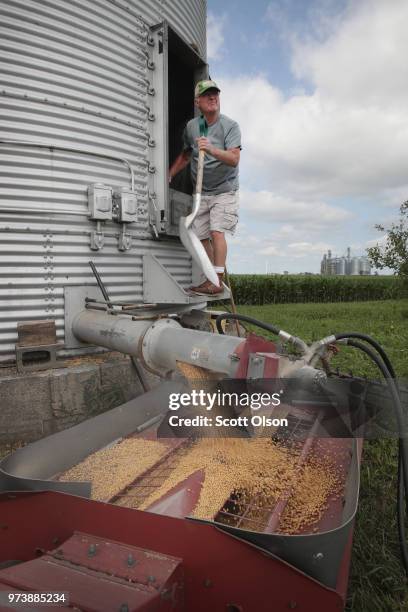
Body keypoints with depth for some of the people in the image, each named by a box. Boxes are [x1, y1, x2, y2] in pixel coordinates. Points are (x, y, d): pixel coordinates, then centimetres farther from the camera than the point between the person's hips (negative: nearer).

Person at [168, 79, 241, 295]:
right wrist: (168, 175, 15)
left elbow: (234, 159, -22)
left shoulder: (230, 126, -8)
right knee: (201, 236, 1)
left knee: (217, 231, -19)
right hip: (201, 192, 5)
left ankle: (217, 281, -17)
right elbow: (185, 155, 23)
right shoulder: (191, 126, 7)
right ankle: (212, 278, 10)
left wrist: (211, 149, -37)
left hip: (224, 190, -5)